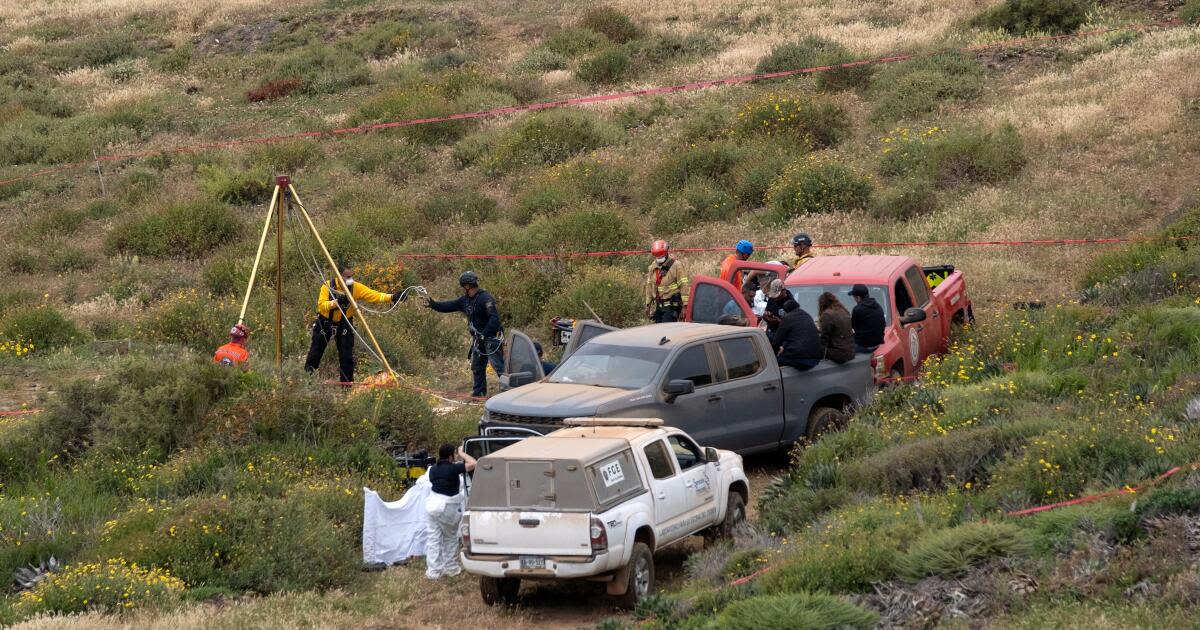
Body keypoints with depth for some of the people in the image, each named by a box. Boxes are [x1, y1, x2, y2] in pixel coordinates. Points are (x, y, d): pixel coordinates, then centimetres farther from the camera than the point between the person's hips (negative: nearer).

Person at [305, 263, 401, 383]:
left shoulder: (356, 287, -14)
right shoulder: (328, 286, -18)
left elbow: (374, 295, -24)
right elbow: (321, 305, -26)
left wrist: (391, 297, -38)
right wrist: (335, 302, -43)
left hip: (344, 324, 1)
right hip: (325, 323, -1)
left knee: (347, 356, -4)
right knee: (315, 352, 9)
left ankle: (347, 383, 8)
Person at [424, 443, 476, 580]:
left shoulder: (433, 469, 3)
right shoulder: (453, 468, -16)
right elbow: (473, 463, -20)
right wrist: (462, 454, -3)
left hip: (433, 504, 4)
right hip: (448, 507, -4)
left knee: (433, 539, 7)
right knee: (450, 538, 14)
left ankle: (433, 570, 6)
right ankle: (450, 568, 22)